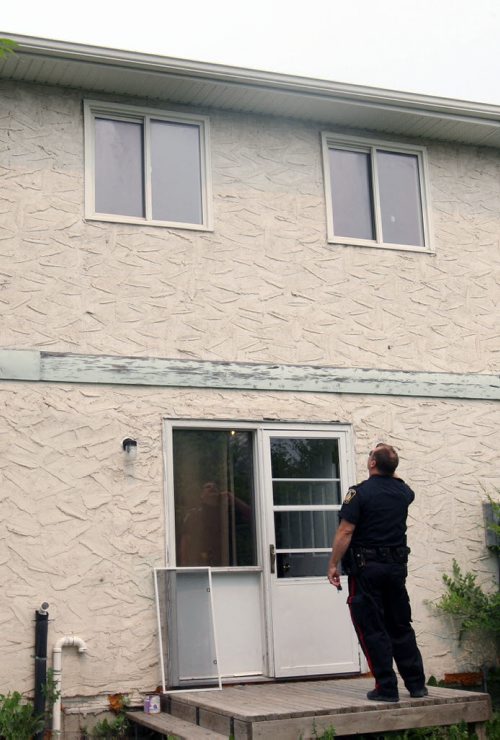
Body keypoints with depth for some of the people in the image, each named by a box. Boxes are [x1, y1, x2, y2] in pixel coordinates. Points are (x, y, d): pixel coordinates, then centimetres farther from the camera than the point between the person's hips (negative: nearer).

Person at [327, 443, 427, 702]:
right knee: (401, 626, 14)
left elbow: (345, 531, -16)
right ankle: (416, 683, 16)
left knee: (372, 628, 1)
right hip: (397, 566, 6)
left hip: (366, 567, -5)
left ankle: (386, 687, 0)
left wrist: (333, 565, -9)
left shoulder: (360, 493, -12)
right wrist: (388, 471, 45)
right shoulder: (403, 491, 5)